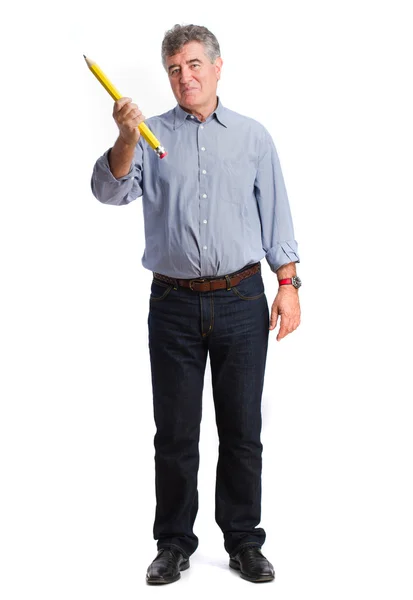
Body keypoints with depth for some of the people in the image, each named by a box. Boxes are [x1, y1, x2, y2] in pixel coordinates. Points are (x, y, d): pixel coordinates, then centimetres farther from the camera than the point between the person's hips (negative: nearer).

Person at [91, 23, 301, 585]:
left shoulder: (252, 136, 9)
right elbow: (110, 191, -7)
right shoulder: (152, 135, 7)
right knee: (174, 432, 6)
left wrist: (288, 284, 0)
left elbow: (276, 216, 8)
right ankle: (174, 543, 18)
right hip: (174, 305, 0)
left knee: (242, 431, 6)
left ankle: (244, 542, 19)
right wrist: (125, 139, -24)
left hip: (241, 301, 0)